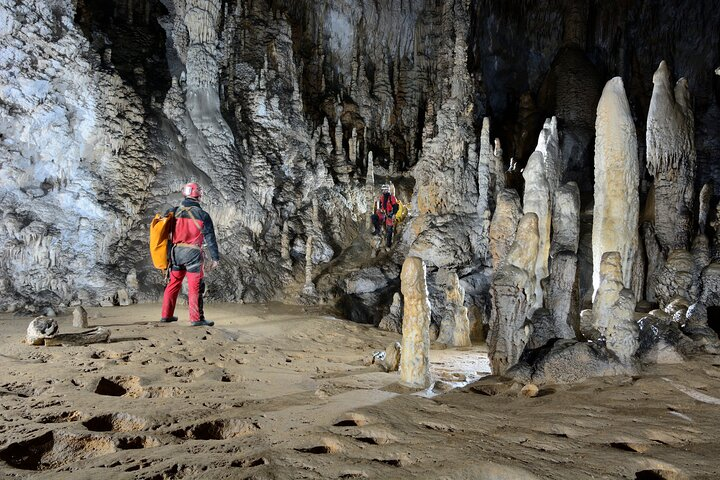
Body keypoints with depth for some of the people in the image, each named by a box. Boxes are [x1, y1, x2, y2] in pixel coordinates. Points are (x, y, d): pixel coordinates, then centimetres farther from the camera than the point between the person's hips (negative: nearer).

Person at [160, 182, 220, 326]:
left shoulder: (173, 212, 5)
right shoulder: (202, 215, -5)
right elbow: (210, 238, -5)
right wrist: (215, 258, 1)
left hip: (176, 252, 5)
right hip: (193, 253, -4)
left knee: (173, 283, 16)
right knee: (195, 287, 0)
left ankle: (166, 315, 22)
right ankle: (196, 319, 2)